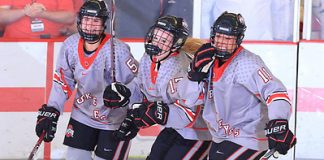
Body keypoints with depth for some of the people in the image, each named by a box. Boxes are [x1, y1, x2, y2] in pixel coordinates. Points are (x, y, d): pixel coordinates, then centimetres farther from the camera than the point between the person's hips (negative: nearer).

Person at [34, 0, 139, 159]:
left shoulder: (117, 50, -25)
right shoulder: (70, 45, -10)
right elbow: (62, 81, 3)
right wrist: (50, 111, 0)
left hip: (114, 121, -5)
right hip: (82, 115, 5)